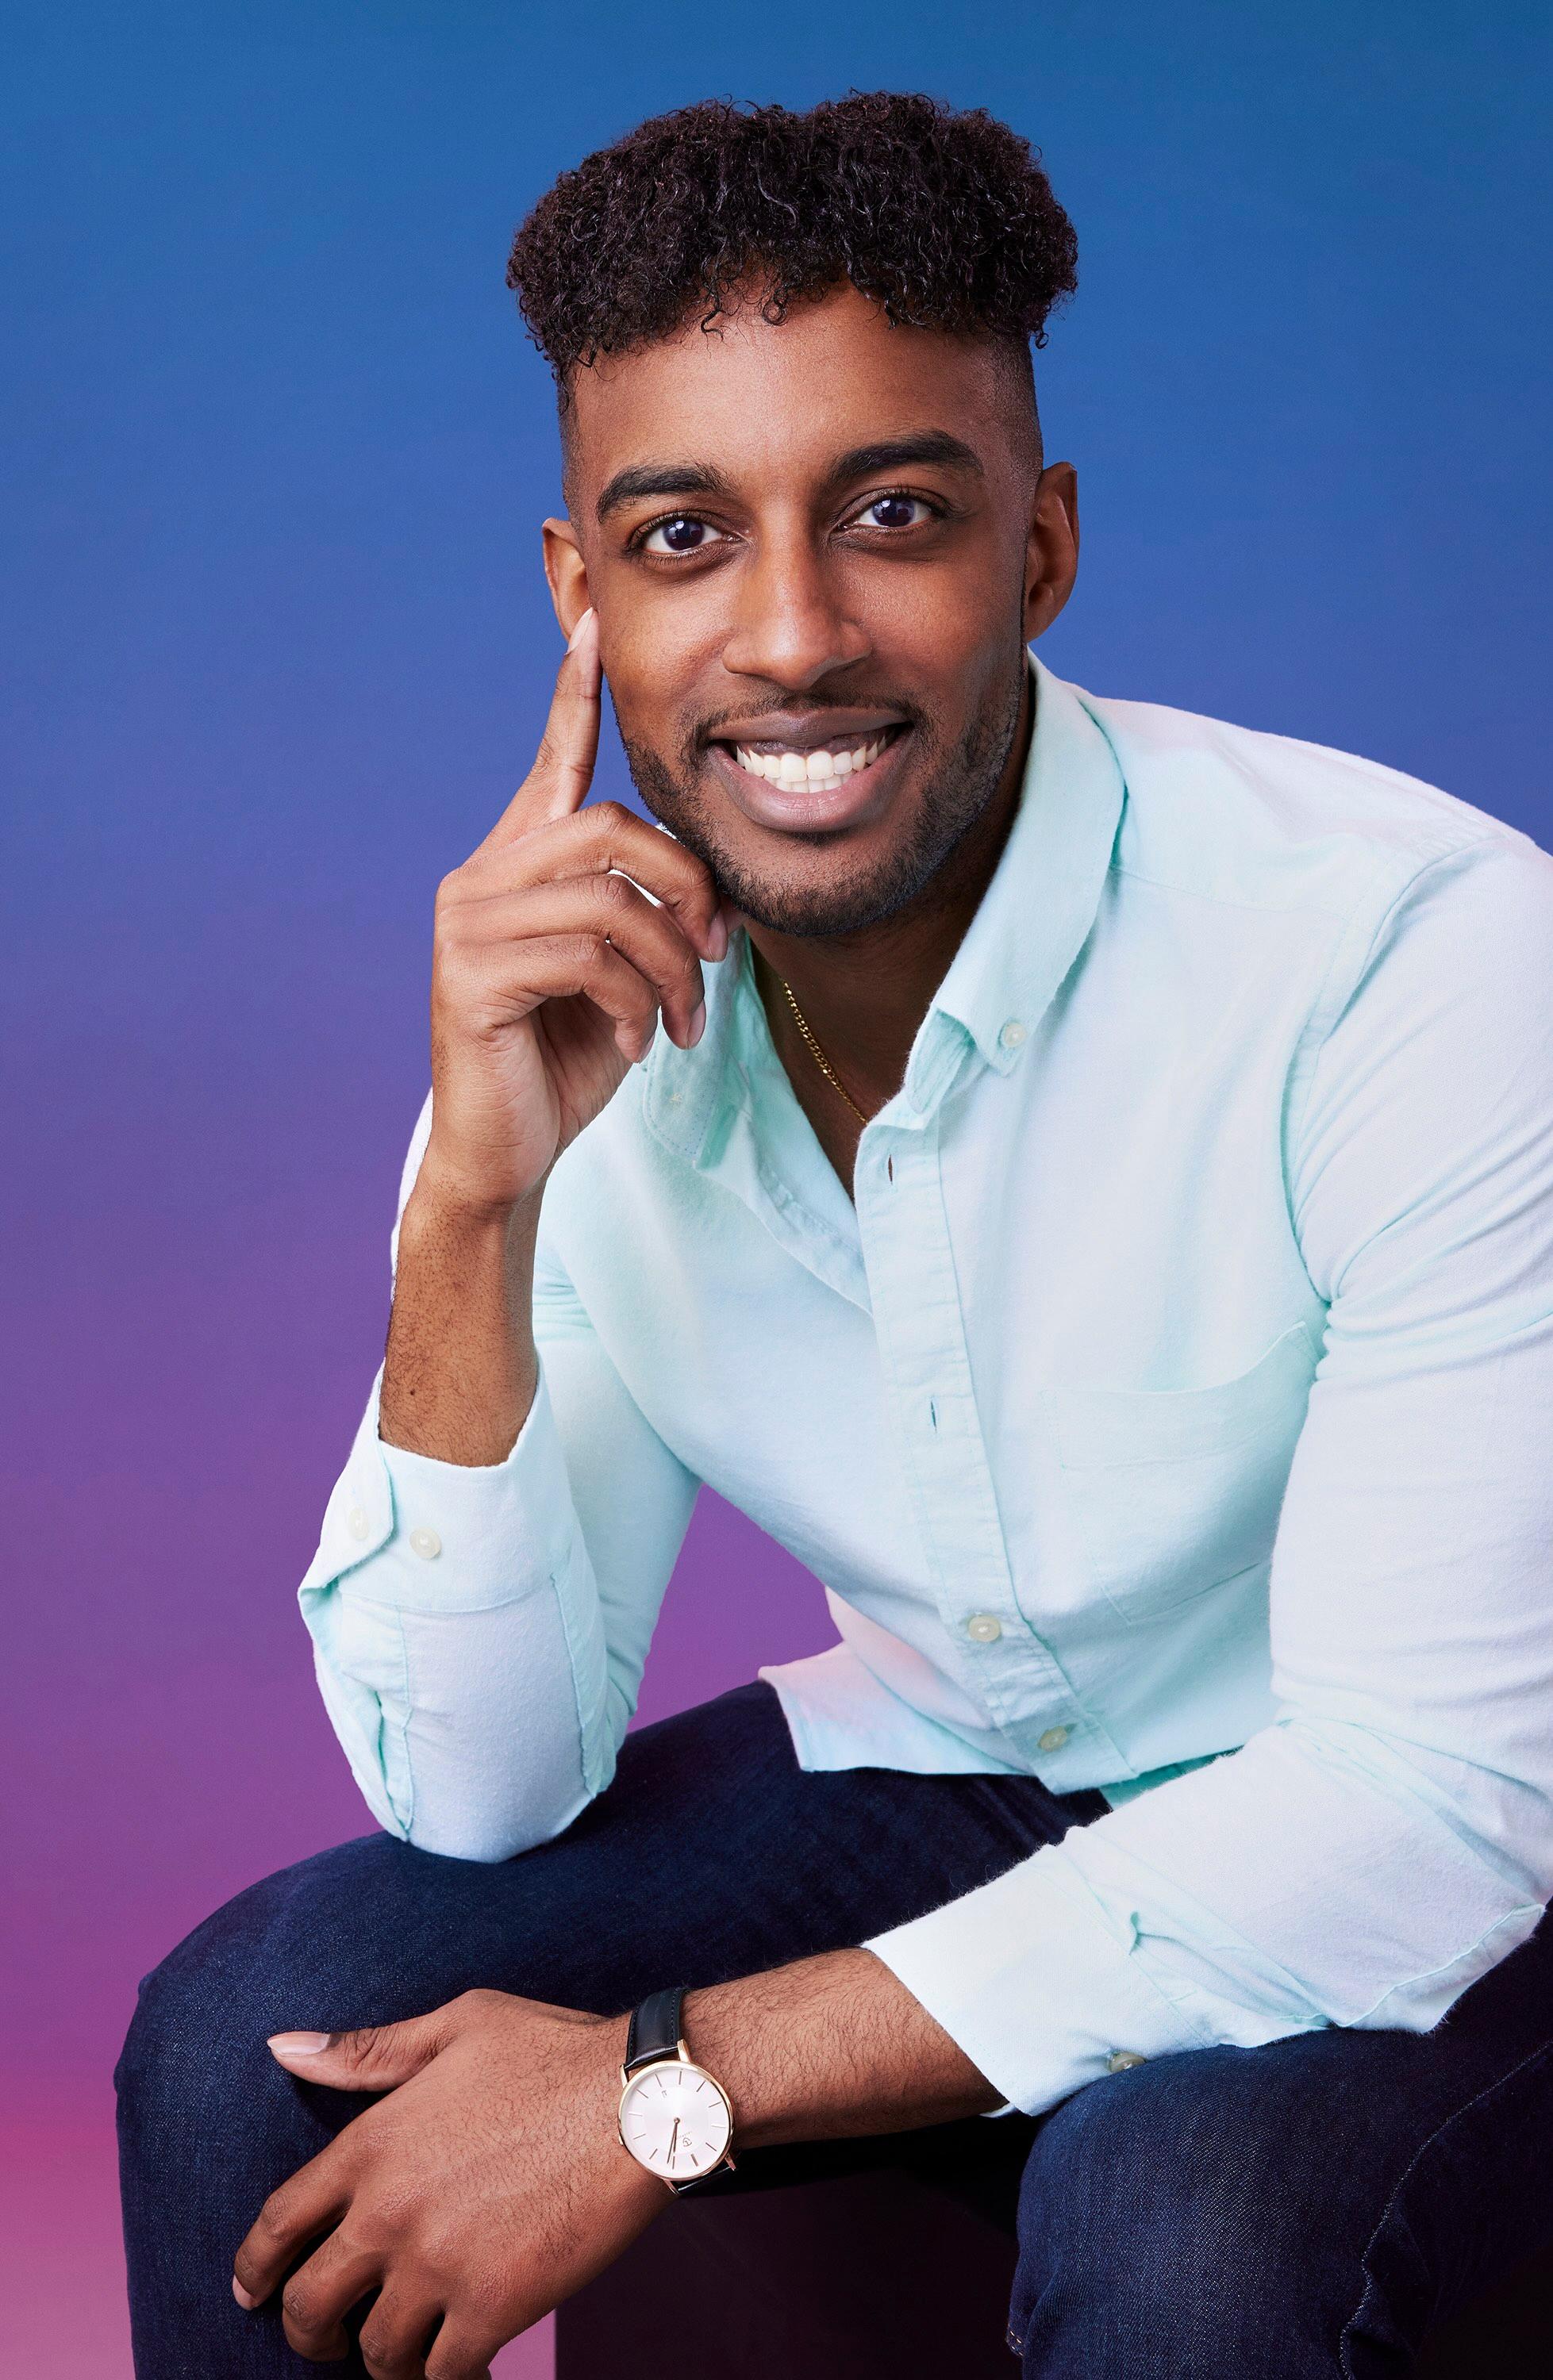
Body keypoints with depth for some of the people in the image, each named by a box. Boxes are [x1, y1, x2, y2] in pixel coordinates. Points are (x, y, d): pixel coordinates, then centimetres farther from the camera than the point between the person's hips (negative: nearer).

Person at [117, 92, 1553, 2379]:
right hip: (933, 1778, 4)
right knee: (244, 2046, -12)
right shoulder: (574, 1018, -10)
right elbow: (479, 1790, -9)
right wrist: (477, 1199, -26)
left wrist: (664, 2088, -25)